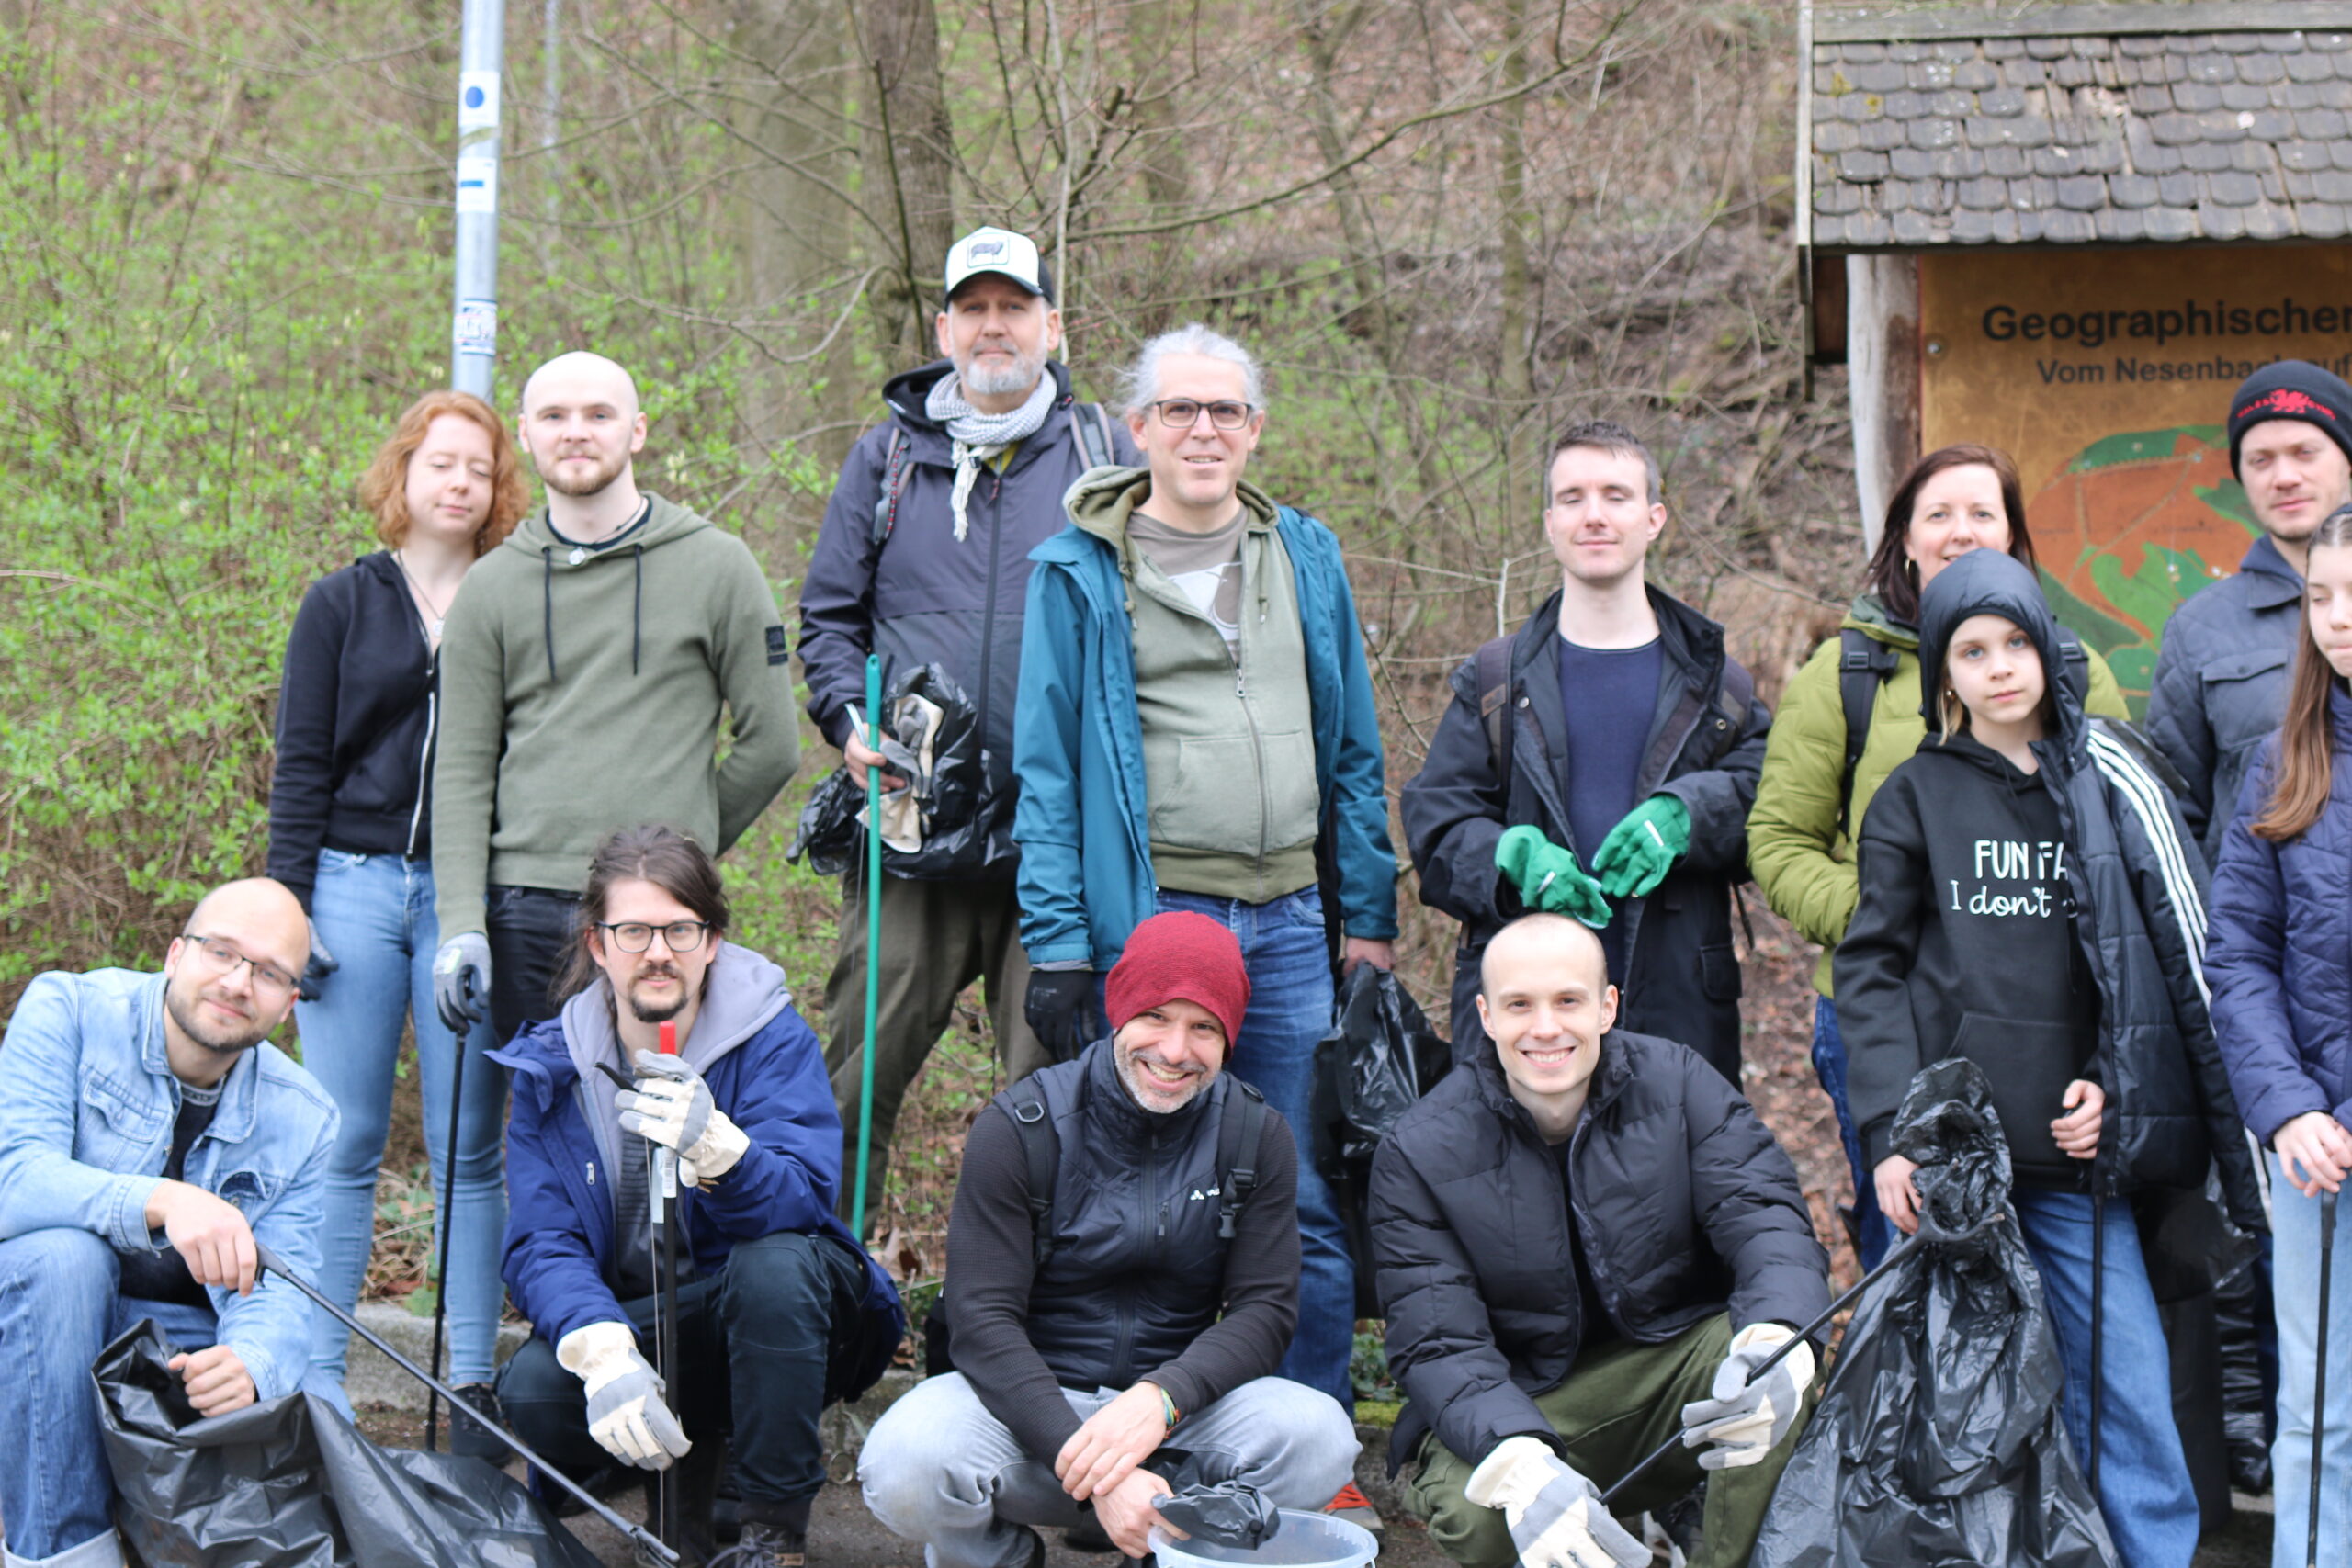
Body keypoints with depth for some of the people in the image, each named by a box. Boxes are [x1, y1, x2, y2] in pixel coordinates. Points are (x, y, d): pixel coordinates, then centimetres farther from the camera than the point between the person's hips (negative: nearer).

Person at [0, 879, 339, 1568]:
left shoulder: (302, 1119, 1)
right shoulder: (69, 1011, -11)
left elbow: (277, 1288, -9)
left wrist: (248, 1363, -34)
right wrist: (161, 1202, -43)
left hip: (185, 1342, 3)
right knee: (64, 1254, -36)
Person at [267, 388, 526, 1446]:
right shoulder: (342, 605, 9)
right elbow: (301, 764, 6)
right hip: (353, 886, 0)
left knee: (469, 1150, 0)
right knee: (344, 1146, 0)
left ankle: (474, 1386, 4)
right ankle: (315, 1381, 4)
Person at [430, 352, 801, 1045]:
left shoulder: (716, 566, 3)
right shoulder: (490, 586, 10)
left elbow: (771, 745, 6)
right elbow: (463, 770, 7)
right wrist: (460, 924, -3)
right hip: (524, 914, 2)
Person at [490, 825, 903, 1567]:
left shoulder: (774, 1040, -10)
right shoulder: (551, 1067, -3)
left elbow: (802, 1201, -25)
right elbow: (539, 1245, -12)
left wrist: (715, 1148, -48)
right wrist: (604, 1353, -33)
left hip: (768, 1324, -2)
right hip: (627, 1325, 2)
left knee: (775, 1262, -36)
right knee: (532, 1392, -29)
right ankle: (690, 1456, 4)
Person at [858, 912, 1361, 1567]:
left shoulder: (1257, 1137, 0)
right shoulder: (1020, 1128, -9)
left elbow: (1264, 1308, -5)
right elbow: (983, 1319, -15)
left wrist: (1161, 1399, -27)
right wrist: (1095, 1475, -29)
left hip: (1183, 1400, 2)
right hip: (1027, 1399, -2)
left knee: (1320, 1439, -28)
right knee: (904, 1466, -33)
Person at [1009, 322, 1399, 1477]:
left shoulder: (1306, 558, 13)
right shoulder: (1080, 572, 2)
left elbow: (1352, 750, 16)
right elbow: (1047, 768, -1)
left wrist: (1369, 915, 10)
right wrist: (1056, 945, -8)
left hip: (1287, 923, 3)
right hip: (1146, 917, -3)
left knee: (1306, 1205, 4)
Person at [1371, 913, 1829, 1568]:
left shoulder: (1678, 1084, -6)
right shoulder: (1421, 1151, -10)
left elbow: (1767, 1222, -15)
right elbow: (1438, 1347, -17)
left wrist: (1774, 1341, -41)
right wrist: (1521, 1466, -38)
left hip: (1677, 1370, 1)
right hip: (1520, 1406, -1)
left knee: (1780, 1362, -30)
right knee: (1469, 1512, -33)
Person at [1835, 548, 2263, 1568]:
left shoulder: (2109, 776, 8)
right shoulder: (1914, 798, 7)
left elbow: (2179, 946, 10)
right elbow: (1871, 969, 4)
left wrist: (2111, 1085, -2)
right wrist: (1889, 1134, -7)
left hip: (2073, 1151, 0)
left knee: (2124, 1388, -4)